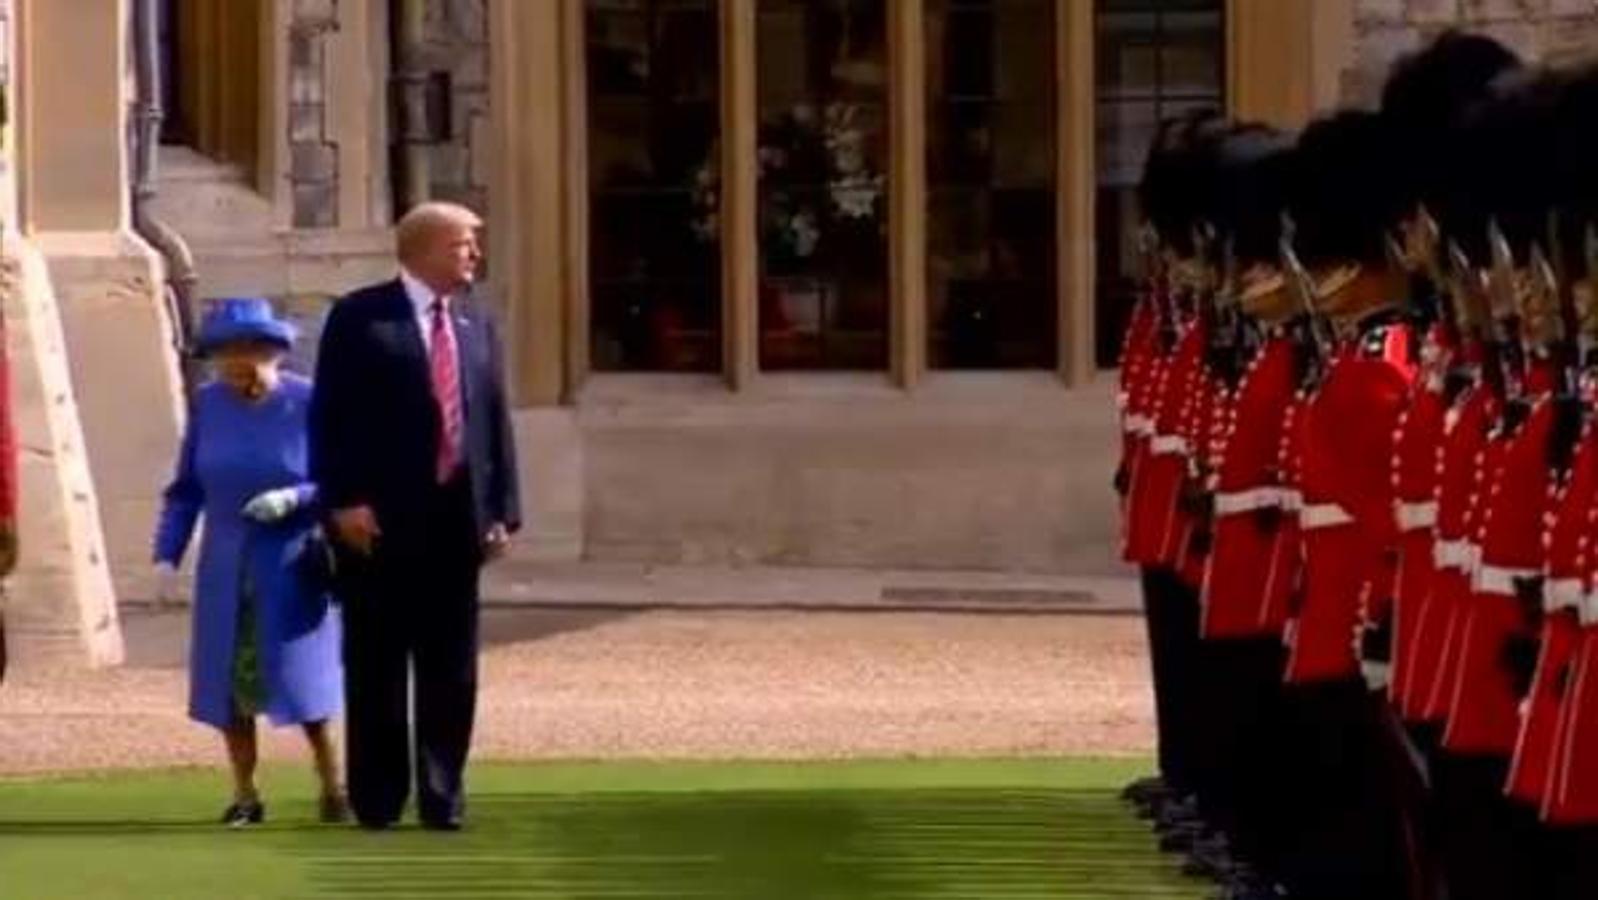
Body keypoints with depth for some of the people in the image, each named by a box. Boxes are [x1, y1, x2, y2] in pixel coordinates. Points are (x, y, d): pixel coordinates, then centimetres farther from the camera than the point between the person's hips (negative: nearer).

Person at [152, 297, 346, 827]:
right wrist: (168, 554, -4)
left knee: (301, 678, -2)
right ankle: (245, 795, 10)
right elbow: (186, 489, 5)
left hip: (292, 567, -3)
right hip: (226, 570, 3)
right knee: (228, 681, 1)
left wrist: (294, 499, -23)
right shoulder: (208, 404, 0)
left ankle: (332, 783, 14)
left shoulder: (308, 404, -9)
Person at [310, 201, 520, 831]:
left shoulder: (475, 325, 13)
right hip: (379, 520, -5)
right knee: (377, 664, 2)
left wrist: (502, 511, 6)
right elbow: (330, 417, -7)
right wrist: (343, 501, -15)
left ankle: (442, 796, 13)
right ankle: (378, 798, 9)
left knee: (451, 668, 6)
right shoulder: (361, 319, -2)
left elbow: (496, 421, 13)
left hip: (456, 519, 5)